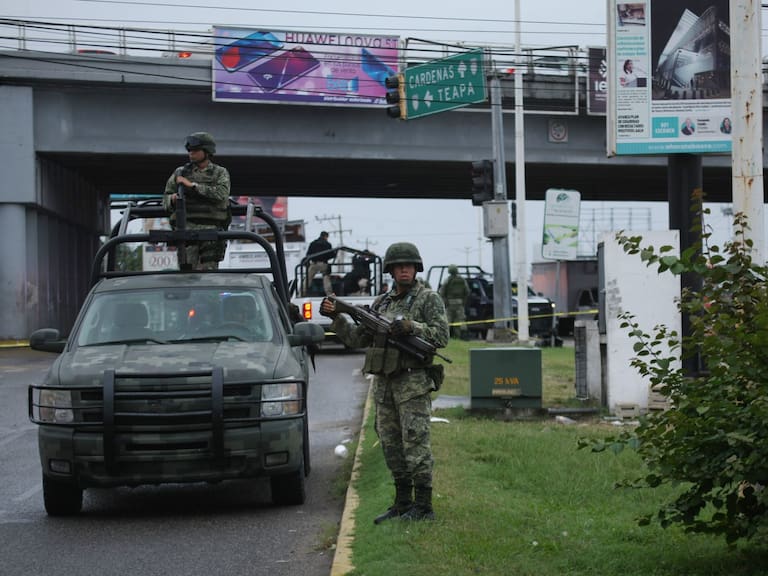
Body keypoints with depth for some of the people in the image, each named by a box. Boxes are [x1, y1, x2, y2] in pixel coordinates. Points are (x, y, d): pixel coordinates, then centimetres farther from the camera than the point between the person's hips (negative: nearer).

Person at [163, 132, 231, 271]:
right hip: (186, 227, 1)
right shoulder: (180, 173, 14)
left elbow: (221, 194, -10)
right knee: (188, 270, -9)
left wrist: (192, 185, -12)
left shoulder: (220, 173, 9)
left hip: (211, 229, -1)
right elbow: (166, 199, 14)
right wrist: (172, 199, -11)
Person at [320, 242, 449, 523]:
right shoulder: (381, 303, 16)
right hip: (383, 383, 6)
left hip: (413, 381, -6)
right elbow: (357, 338, 16)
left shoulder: (429, 299, 0)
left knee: (416, 442, -9)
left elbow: (441, 335, -10)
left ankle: (423, 506, -6)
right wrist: (336, 318, 5)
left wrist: (411, 326, -22)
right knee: (391, 444, 8)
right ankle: (402, 503, 16)